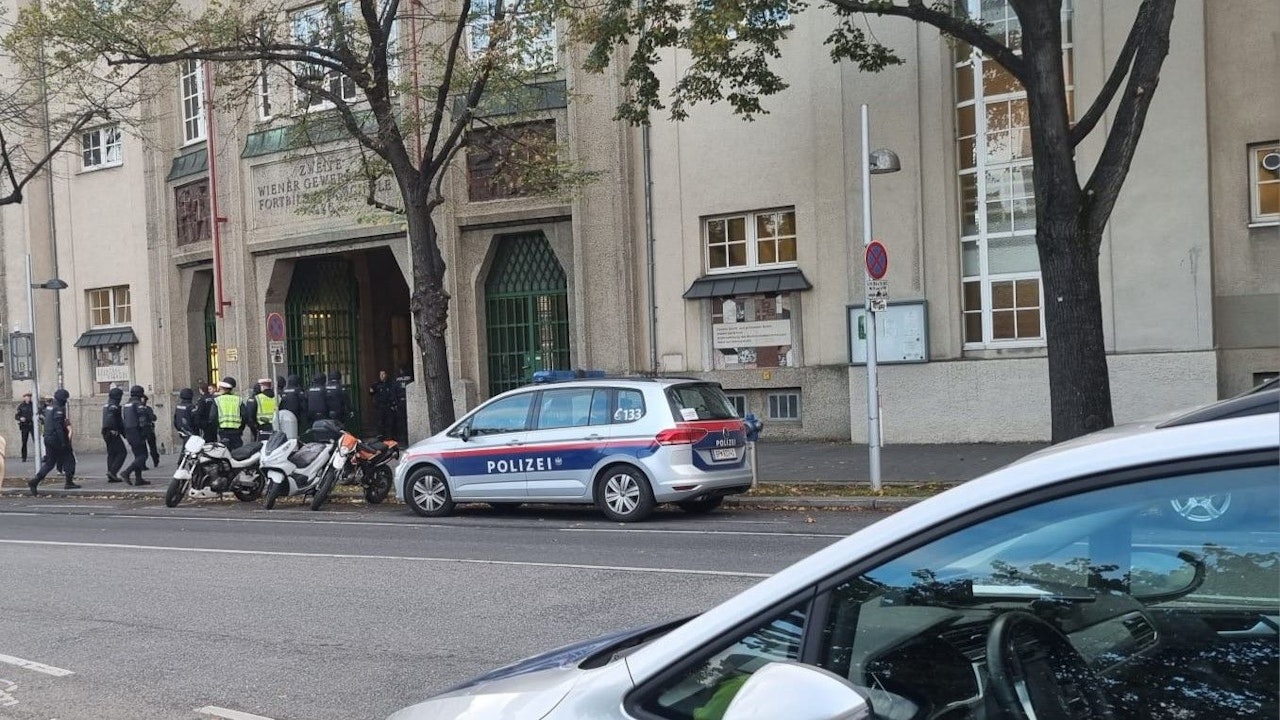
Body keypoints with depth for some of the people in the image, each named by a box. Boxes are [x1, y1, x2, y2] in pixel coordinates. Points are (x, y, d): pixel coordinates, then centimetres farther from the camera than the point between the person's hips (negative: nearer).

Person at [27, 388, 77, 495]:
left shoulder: (49, 408, 14)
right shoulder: (59, 409, -15)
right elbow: (58, 427, -21)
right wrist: (63, 442, -20)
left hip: (48, 438, 9)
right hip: (57, 439, -9)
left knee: (49, 463, 11)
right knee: (69, 459, 4)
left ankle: (35, 481, 0)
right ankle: (69, 482, 6)